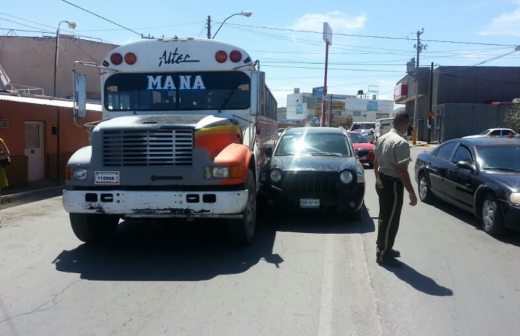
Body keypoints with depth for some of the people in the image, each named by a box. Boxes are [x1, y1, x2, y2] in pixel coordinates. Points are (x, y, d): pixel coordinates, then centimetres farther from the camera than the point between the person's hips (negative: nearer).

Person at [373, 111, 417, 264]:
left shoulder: (382, 138, 6)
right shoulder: (401, 143, -21)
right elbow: (402, 171, -23)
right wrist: (411, 192, -18)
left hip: (381, 181, 9)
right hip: (393, 184, -9)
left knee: (383, 217, 20)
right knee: (391, 219, 4)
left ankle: (382, 248, 33)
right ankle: (384, 253, 15)